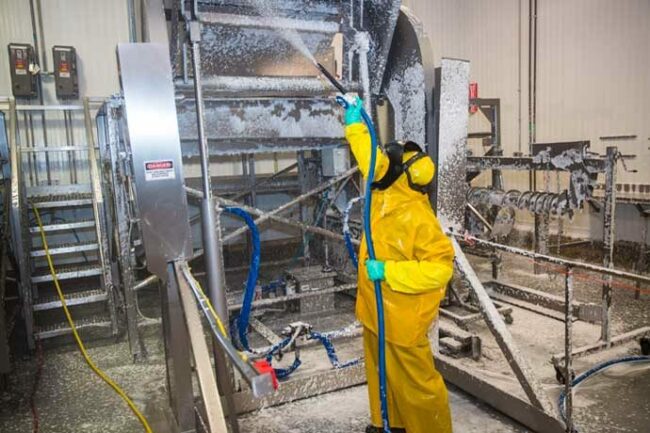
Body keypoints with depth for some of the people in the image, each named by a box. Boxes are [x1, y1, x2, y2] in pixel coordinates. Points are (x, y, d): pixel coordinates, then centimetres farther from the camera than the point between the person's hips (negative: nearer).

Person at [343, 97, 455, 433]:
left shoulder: (419, 219, -27)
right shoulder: (385, 195, -4)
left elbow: (440, 268, -30)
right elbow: (371, 158, 11)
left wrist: (388, 272, -32)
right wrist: (354, 123, 10)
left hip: (401, 319, -9)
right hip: (376, 310, 9)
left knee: (415, 382, 9)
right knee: (380, 371, 25)